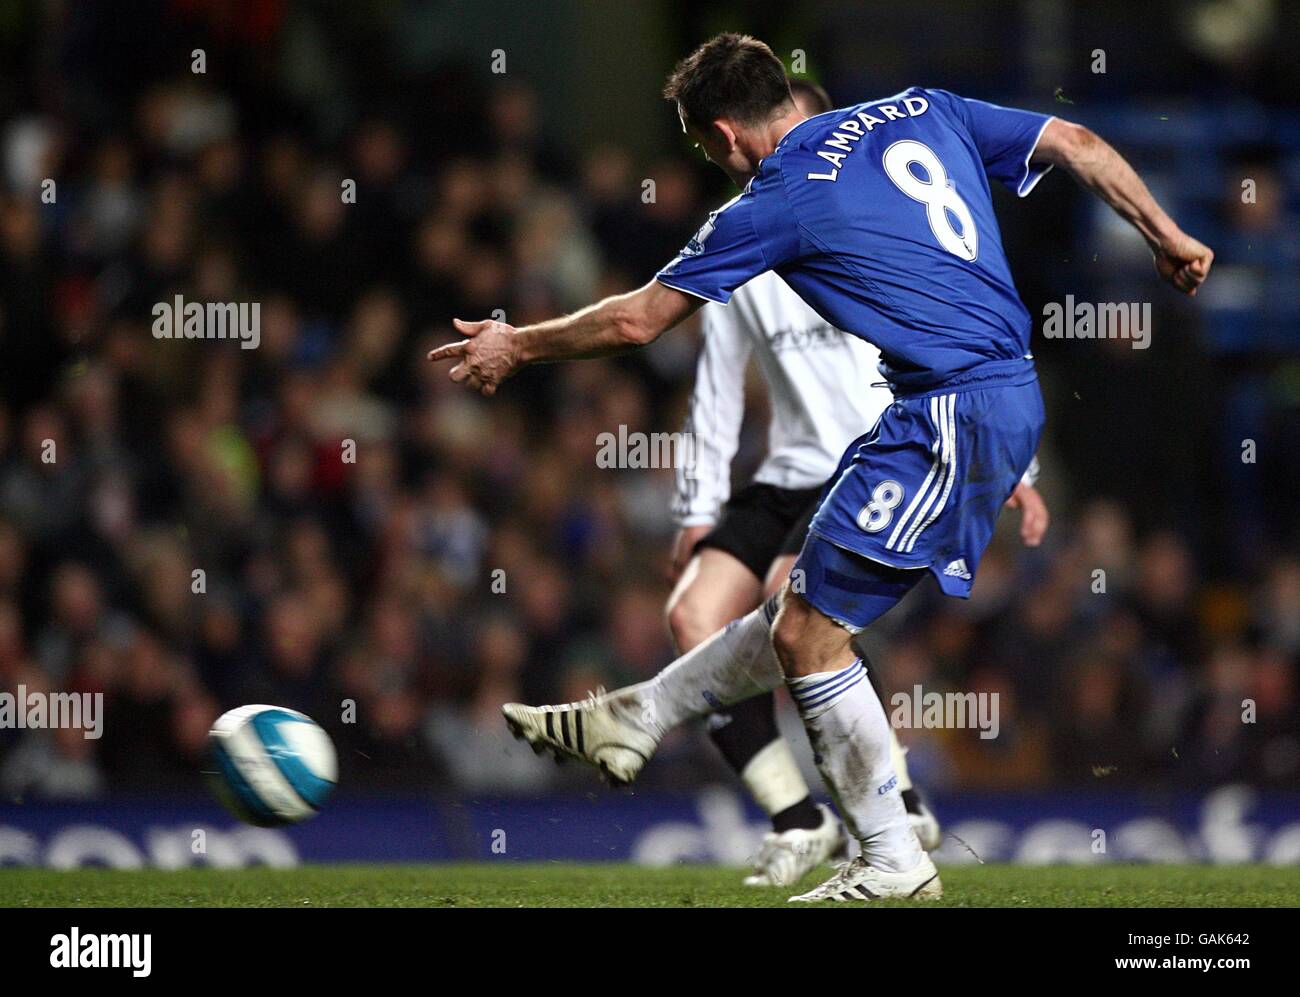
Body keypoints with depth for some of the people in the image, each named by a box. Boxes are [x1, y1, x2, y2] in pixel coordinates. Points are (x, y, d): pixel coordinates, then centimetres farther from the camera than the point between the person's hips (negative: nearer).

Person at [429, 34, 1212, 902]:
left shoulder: (775, 203, -7)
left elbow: (636, 320, 1)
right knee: (807, 604, 17)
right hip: (1009, 399, 9)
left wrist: (516, 348, 15)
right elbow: (1076, 144, 11)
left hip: (952, 420, -9)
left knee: (810, 632, -2)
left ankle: (893, 863, 1)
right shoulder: (923, 113, 11)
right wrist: (1168, 238, 22)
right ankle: (633, 721, 27)